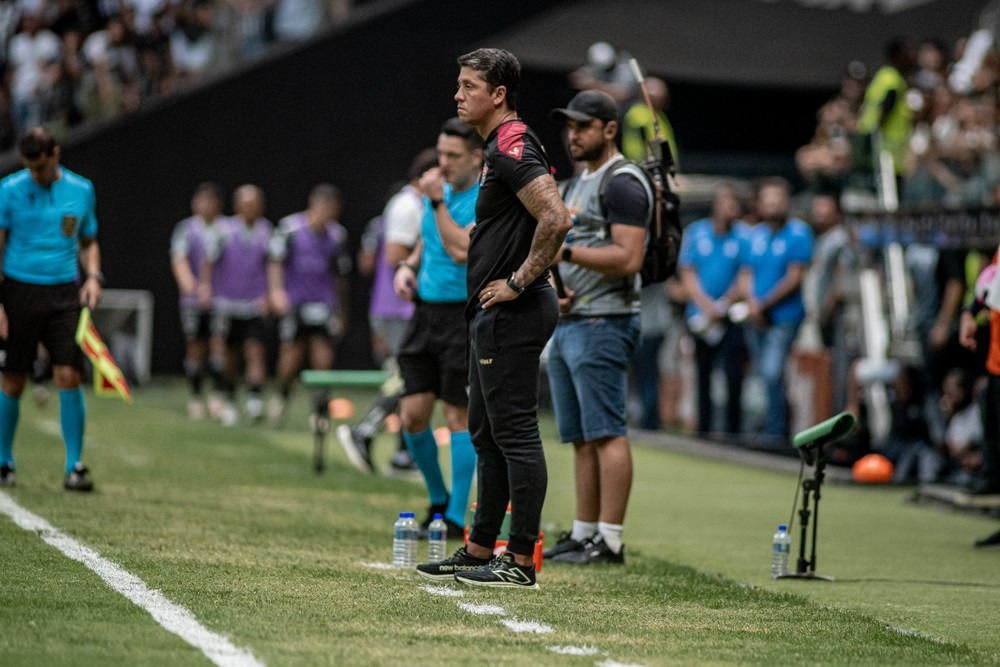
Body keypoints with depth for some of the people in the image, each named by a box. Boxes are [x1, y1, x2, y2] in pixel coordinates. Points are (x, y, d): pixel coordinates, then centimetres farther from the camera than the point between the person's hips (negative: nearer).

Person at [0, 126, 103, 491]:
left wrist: (93, 275, 0)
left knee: (69, 376, -9)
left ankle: (74, 465, -3)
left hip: (64, 294, 1)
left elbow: (88, 242, 19)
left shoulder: (81, 190, 7)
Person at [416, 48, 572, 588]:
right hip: (493, 315, 11)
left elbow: (556, 220, -28)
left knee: (515, 433, -8)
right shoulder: (501, 148, 16)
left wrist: (519, 282, -20)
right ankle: (480, 552, 23)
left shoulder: (512, 149, -16)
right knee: (488, 435, 16)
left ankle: (521, 561, -6)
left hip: (511, 315, -11)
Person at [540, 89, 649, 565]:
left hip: (604, 324, -10)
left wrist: (566, 251, -22)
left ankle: (610, 541, -12)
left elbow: (627, 258, -20)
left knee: (607, 433, -11)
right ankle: (583, 534, 15)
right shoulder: (576, 184, 21)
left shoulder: (623, 182, -10)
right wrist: (553, 286, 8)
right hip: (567, 324, 10)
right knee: (582, 437, 11)